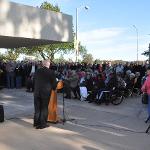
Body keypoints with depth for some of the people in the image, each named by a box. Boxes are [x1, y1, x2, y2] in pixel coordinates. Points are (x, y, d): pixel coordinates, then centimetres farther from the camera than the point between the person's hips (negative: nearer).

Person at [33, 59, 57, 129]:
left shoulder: (37, 71, 2)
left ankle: (36, 122, 24)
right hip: (46, 92, -4)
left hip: (37, 92, 4)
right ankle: (42, 124, 11)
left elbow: (34, 81, 9)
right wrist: (53, 88, 14)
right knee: (44, 108, 7)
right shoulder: (51, 72, -10)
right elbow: (54, 83, -6)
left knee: (37, 108, 15)